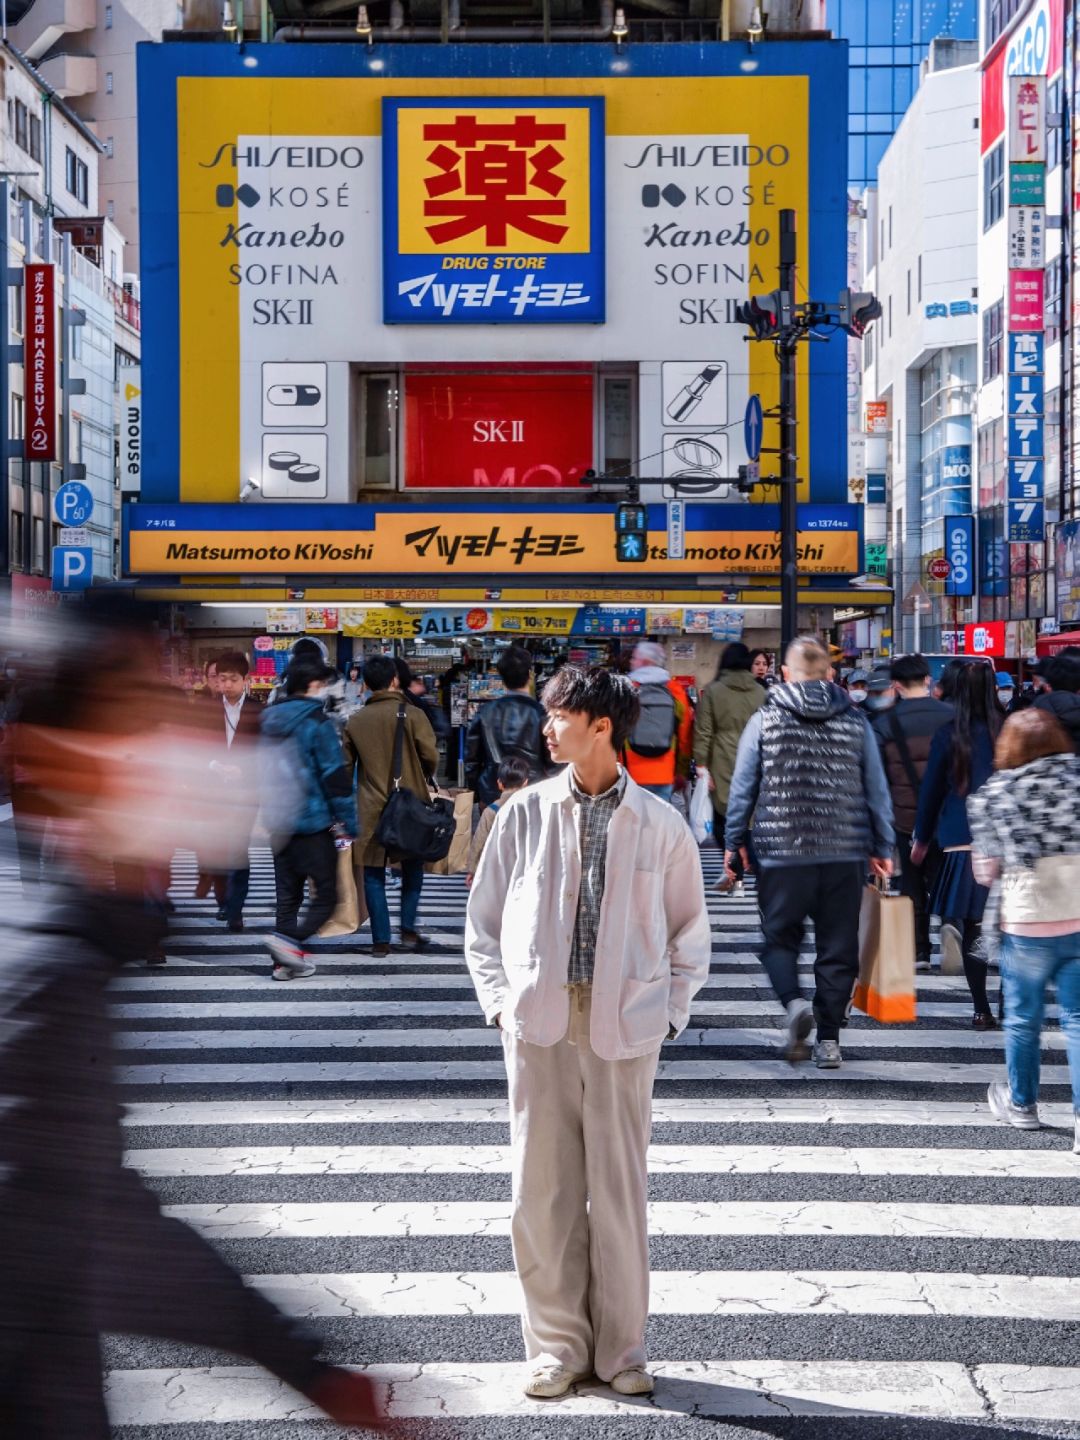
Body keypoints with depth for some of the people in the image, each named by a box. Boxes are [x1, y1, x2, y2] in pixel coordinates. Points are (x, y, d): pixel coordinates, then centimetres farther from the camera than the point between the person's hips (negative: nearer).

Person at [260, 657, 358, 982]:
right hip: (313, 822, -7)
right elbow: (335, 777, -14)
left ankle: (286, 962, 11)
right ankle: (291, 940, -18)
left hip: (280, 824, 7)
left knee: (287, 895, 13)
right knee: (326, 894, -1)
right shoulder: (316, 723, -12)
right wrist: (348, 824, -9)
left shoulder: (269, 721, 10)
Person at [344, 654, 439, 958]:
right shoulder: (412, 715, -8)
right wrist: (424, 779, 11)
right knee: (412, 869, 16)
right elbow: (431, 756, -11)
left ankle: (381, 940, 3)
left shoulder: (355, 721, 2)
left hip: (371, 807, 1)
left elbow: (345, 766, 6)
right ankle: (408, 929, 8)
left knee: (374, 874, 6)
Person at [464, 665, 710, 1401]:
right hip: (540, 1024, 1)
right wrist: (501, 1000, 1)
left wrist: (670, 1011, 2)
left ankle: (621, 1347, 16)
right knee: (542, 1188, 3)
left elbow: (690, 933, 11)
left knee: (619, 1188, 4)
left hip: (623, 1029, -1)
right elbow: (484, 920, 10)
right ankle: (557, 1343, 15)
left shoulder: (661, 824, 1)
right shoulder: (526, 813, 4)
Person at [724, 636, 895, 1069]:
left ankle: (794, 1001, -15)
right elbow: (877, 790, 7)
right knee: (837, 947, 9)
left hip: (782, 853, -1)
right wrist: (882, 848, 15)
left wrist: (733, 842, 12)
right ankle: (828, 1040, 10)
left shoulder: (764, 720, -2)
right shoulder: (855, 722, 4)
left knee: (780, 937, 12)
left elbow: (743, 787, 1)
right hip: (846, 854, 2)